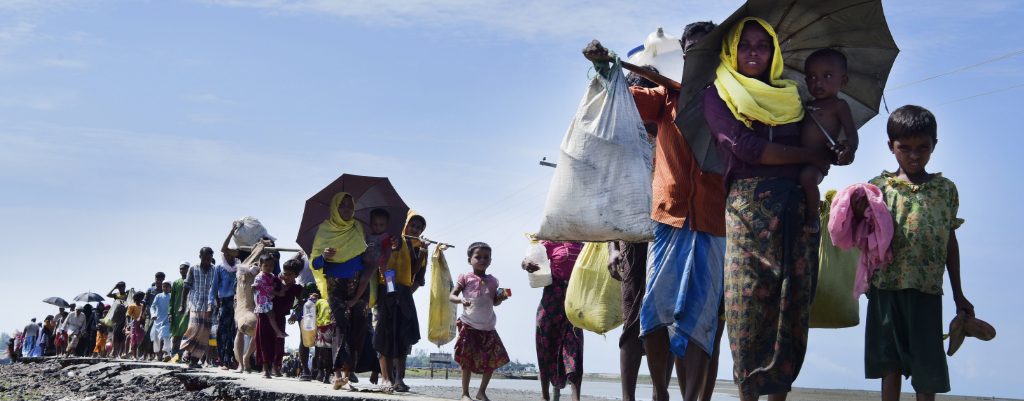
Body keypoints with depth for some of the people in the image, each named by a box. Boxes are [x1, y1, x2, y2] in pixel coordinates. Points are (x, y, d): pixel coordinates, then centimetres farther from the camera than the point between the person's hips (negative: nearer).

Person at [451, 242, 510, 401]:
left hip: (488, 327, 4)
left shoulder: (493, 281, 9)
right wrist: (461, 300, -27)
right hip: (469, 326, -4)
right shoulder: (465, 278, -3)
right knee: (467, 361, -2)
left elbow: (495, 302, 15)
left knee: (493, 360, 4)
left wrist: (501, 297, -7)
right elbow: (451, 296, -6)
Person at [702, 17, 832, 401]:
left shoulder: (788, 96, 19)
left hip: (796, 209, 3)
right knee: (749, 307, -6)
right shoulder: (718, 96, 7)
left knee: (791, 309, 0)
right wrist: (811, 155, -4)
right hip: (749, 206, -3)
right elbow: (746, 147, -8)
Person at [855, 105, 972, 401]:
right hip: (886, 288, 0)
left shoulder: (946, 189, 7)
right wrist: (859, 218, -21)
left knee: (927, 365, 3)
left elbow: (951, 241, 12)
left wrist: (958, 295, 15)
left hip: (927, 290, 1)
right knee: (890, 364, 7)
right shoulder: (879, 186, 3)